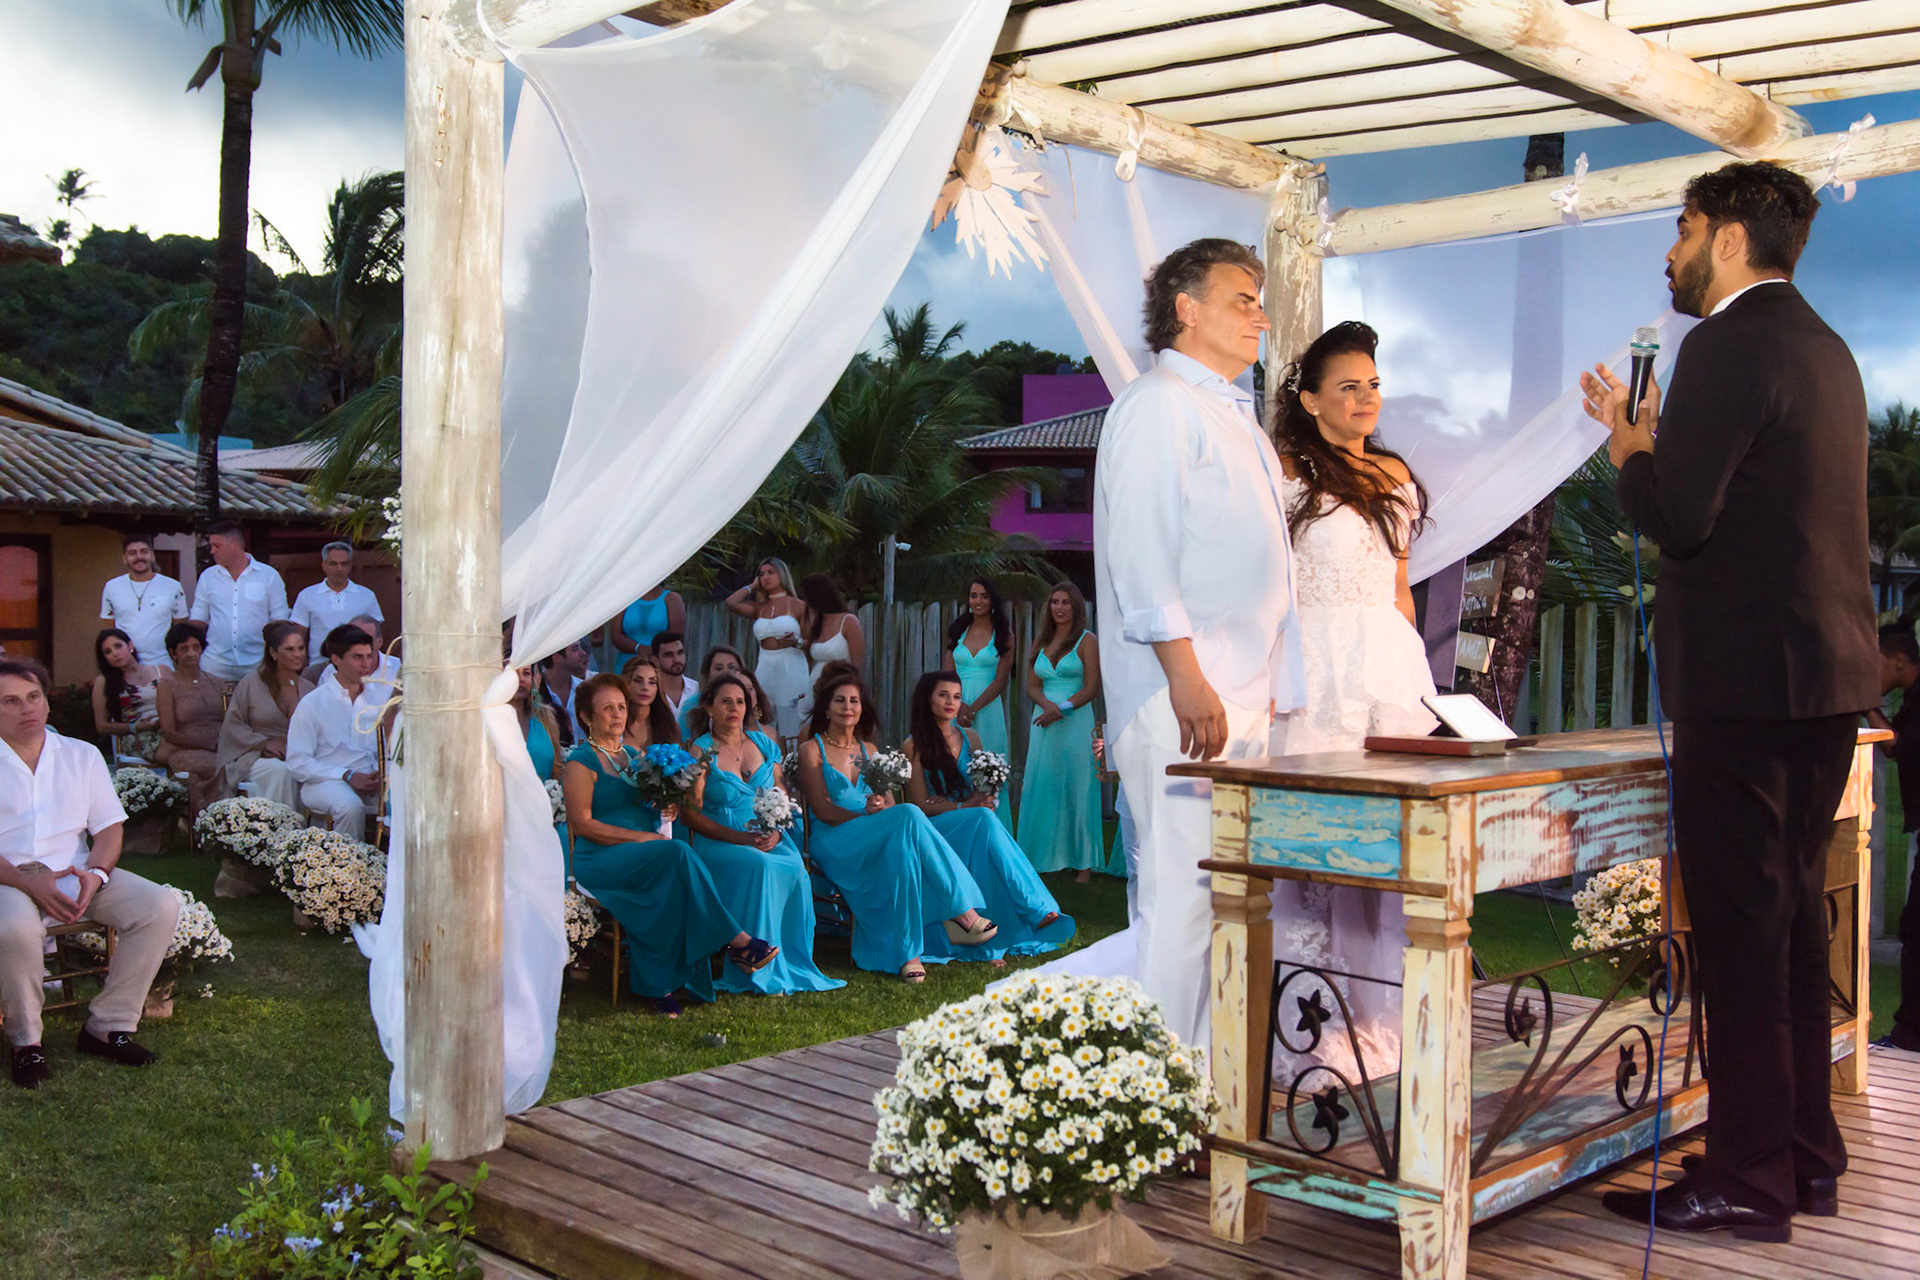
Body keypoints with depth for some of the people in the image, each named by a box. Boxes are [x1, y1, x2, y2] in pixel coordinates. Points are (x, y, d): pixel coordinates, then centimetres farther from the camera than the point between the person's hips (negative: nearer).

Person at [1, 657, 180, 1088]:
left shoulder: (82, 756, 14)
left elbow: (109, 827, 10)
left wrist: (95, 873, -12)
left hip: (77, 877, 4)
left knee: (161, 906, -20)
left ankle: (108, 1025, -11)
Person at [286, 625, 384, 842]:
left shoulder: (379, 698, 15)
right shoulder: (312, 704, 1)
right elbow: (297, 763, -4)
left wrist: (381, 774, -8)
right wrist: (347, 775, -14)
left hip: (371, 780, 3)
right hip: (324, 781, -3)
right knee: (350, 806, -37)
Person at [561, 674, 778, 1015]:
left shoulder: (632, 755, 23)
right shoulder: (581, 761, 1)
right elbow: (581, 824, -9)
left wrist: (666, 810, 3)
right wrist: (641, 837, -15)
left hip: (646, 858, 6)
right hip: (600, 860, -6)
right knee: (678, 853, -32)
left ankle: (657, 986, -35)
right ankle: (736, 941, -30)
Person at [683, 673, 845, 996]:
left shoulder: (764, 744, 16)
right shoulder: (701, 751, 2)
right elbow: (691, 813, -5)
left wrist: (774, 832, -6)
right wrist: (740, 838, -17)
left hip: (769, 839, 4)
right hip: (717, 842, -4)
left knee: (795, 869, -29)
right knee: (760, 866, -35)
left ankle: (793, 963, -19)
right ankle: (759, 971, -28)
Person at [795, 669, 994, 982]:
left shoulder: (868, 750, 24)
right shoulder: (812, 750, 7)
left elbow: (891, 802, 13)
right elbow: (822, 809, -5)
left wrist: (881, 807, -13)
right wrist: (868, 816, -20)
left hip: (875, 844, 5)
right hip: (835, 843, -5)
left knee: (901, 848, -35)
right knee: (909, 816, -32)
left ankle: (906, 952, -41)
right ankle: (961, 912, -34)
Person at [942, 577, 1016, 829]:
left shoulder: (1003, 635, 2)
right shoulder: (958, 631, 11)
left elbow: (1000, 681, -4)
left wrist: (973, 708, -14)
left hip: (987, 709, -3)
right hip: (956, 709, 3)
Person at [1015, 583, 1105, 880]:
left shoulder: (1087, 640, 0)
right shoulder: (1042, 641, 14)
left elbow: (1091, 688, -7)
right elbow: (1032, 686, 9)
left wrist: (1061, 709, -17)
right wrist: (1048, 704, -11)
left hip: (1075, 722, -5)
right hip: (1044, 722, 5)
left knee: (1077, 789, -4)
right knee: (1042, 788, 3)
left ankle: (1083, 863, 1)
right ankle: (1047, 857, 10)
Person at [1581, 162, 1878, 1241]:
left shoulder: (1730, 346, -13)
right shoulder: (1824, 346, 17)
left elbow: (1676, 517, -19)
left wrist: (1630, 445, -1)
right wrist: (1657, 444, 16)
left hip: (1745, 684, -10)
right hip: (1829, 674, 10)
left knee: (1742, 929, -4)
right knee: (1794, 919, 16)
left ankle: (1750, 1179, 3)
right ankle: (1808, 1157, 25)